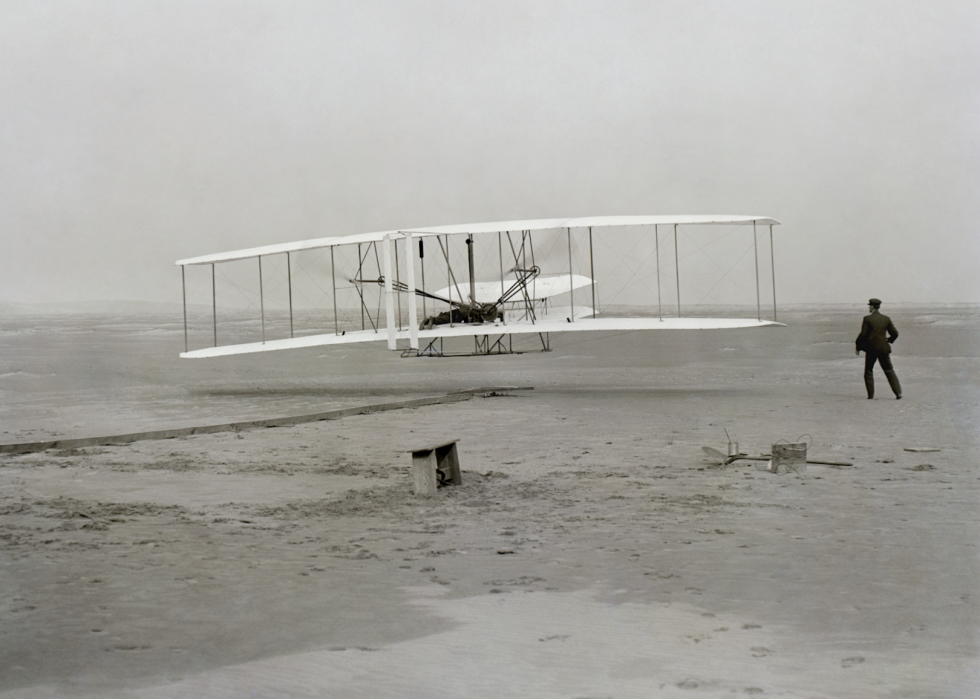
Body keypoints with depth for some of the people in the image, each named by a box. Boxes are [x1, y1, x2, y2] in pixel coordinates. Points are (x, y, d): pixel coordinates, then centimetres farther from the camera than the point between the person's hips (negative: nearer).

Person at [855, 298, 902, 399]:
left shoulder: (867, 319, -8)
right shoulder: (886, 319, 4)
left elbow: (863, 335, -10)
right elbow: (895, 333, 6)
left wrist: (857, 347, 1)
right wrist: (889, 340, 26)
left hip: (871, 348, -3)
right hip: (883, 349, 3)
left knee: (868, 371, 11)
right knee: (889, 371, 9)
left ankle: (870, 394, 6)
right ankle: (898, 393, 1)